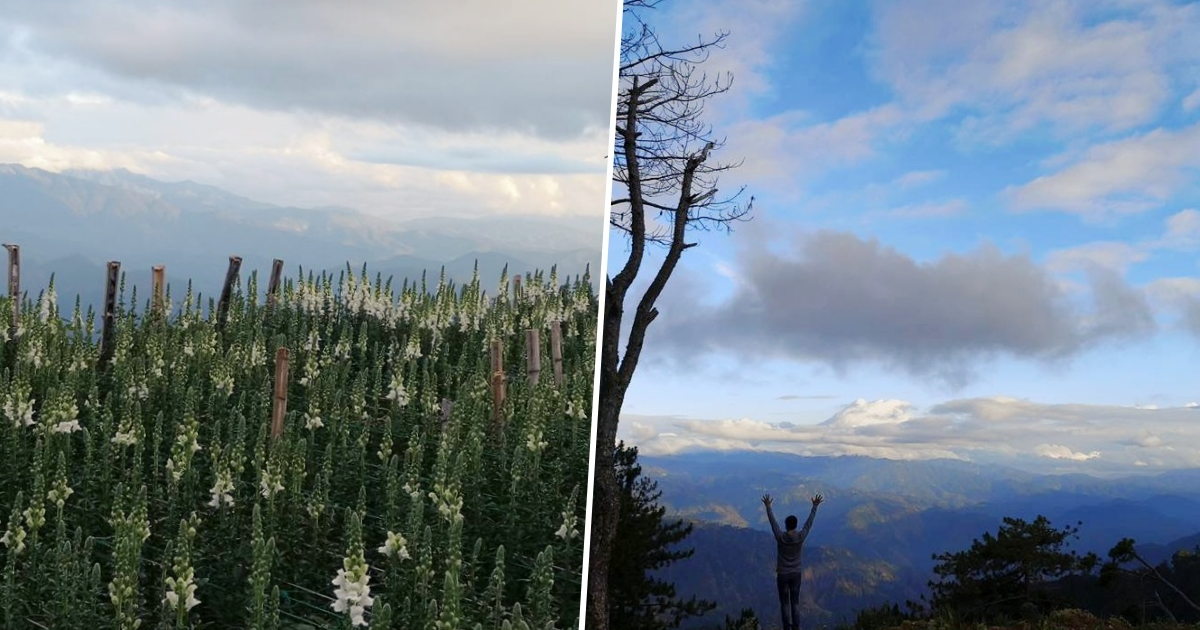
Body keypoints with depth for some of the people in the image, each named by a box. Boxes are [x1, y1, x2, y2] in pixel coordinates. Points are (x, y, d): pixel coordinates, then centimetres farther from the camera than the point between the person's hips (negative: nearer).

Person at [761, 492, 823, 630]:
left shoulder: (781, 537, -21)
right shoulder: (801, 536, -16)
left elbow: (772, 522, -9)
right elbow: (809, 522, -5)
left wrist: (768, 506, 2)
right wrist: (815, 506, 5)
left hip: (782, 575, -2)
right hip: (796, 574, 2)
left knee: (785, 603, 8)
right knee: (795, 602, 13)